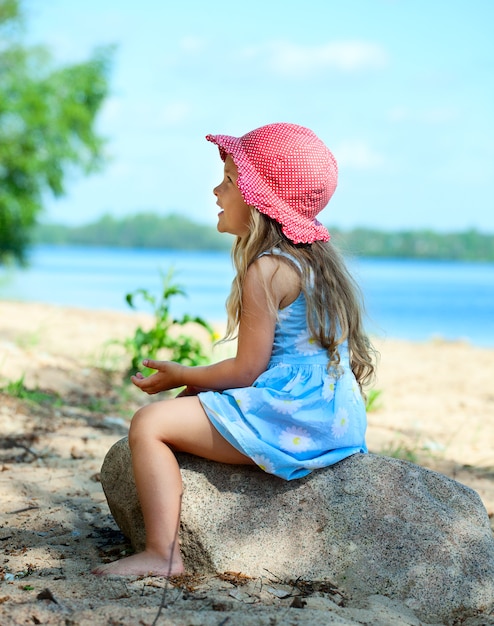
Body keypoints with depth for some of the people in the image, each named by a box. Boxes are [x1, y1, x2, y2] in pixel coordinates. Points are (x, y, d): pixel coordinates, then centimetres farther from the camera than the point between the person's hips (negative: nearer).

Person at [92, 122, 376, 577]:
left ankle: (163, 554, -18)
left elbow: (246, 370, -16)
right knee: (192, 402, 29)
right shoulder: (315, 259, 15)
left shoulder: (265, 271, -16)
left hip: (289, 418, -11)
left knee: (150, 424, -14)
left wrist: (181, 376, 1)